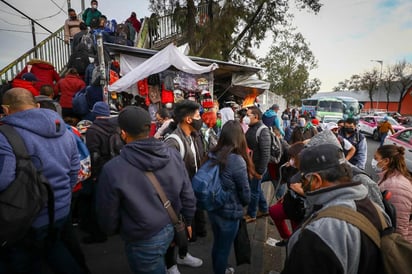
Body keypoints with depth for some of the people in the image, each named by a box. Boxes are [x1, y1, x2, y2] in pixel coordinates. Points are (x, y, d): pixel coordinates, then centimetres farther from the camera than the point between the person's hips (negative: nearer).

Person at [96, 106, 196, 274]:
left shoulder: (113, 169, -25)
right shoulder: (173, 155, -13)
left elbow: (108, 214, -11)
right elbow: (188, 196, -4)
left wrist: (112, 231, 12)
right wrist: (187, 222, 14)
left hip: (143, 241, -3)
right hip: (171, 229, 4)